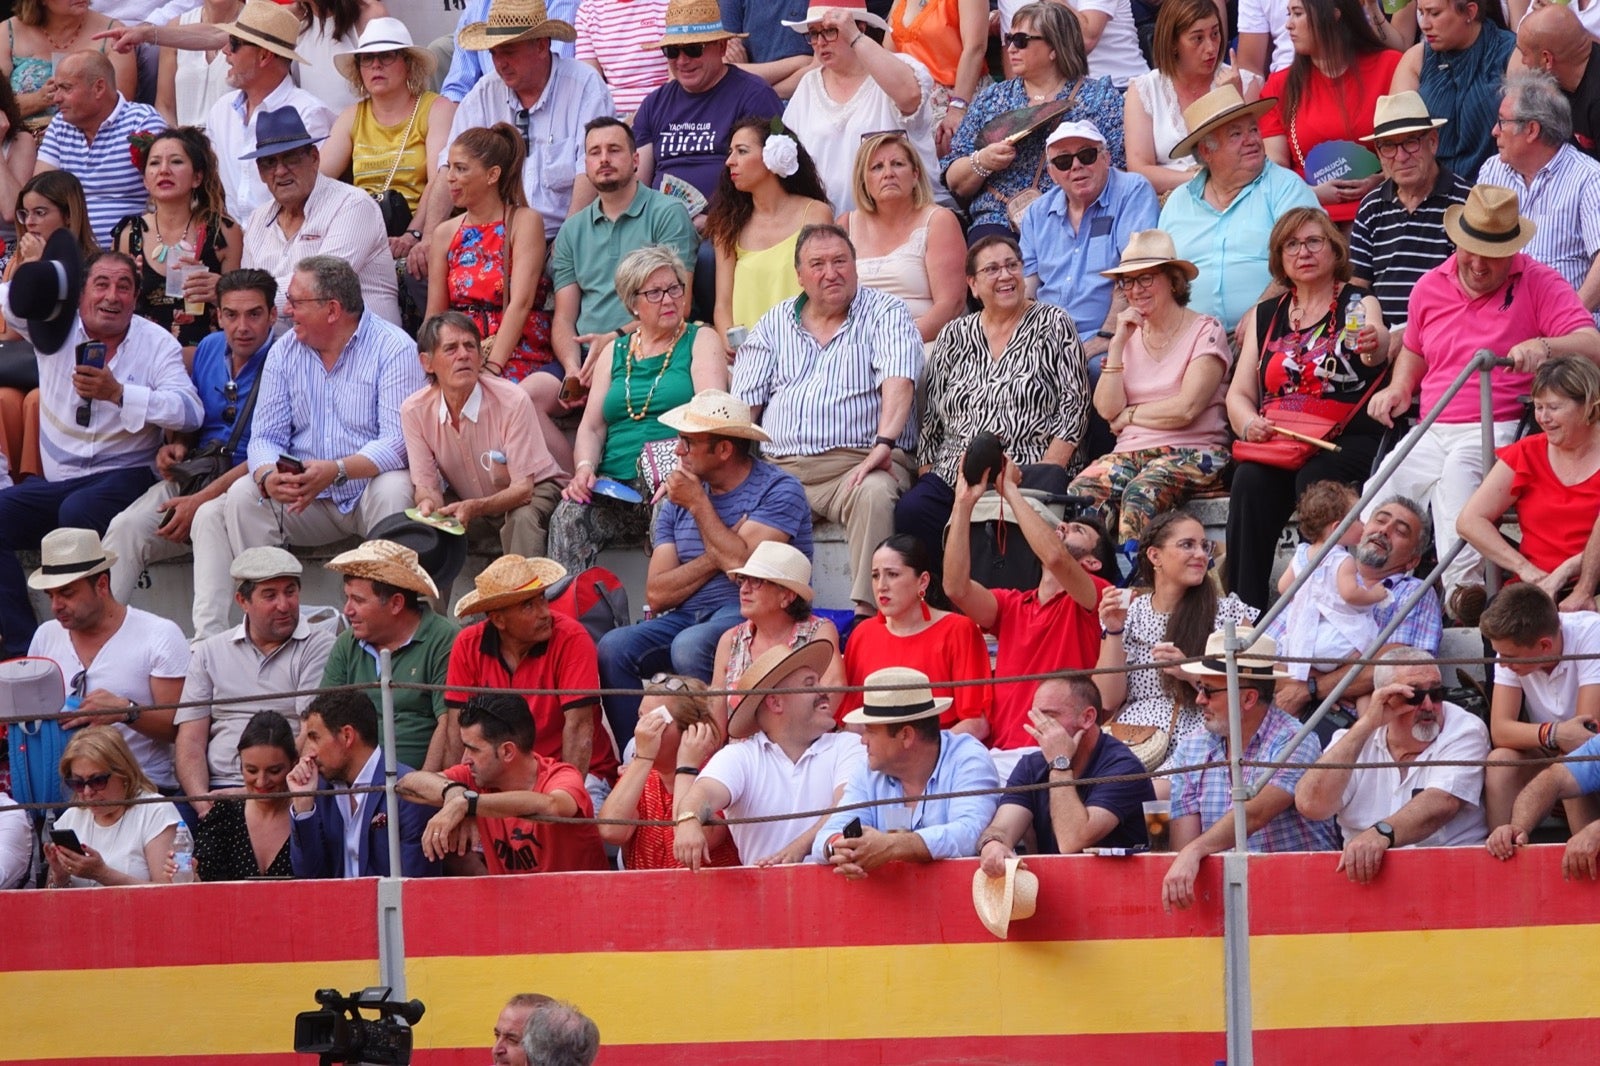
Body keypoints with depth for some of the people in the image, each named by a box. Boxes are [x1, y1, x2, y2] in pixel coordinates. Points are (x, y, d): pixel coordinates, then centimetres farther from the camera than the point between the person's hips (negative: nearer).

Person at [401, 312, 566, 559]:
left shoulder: (512, 401, -26)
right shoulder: (414, 410, -15)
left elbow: (523, 489, -25)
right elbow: (425, 484, -10)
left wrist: (473, 508, -44)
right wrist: (428, 502, -36)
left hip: (533, 492, -4)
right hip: (466, 501, 4)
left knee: (521, 518, -36)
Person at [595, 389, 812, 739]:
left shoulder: (777, 491, -3)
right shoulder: (678, 500, 15)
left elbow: (742, 566, -18)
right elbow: (657, 595, 7)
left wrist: (698, 504, -7)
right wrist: (714, 558, -8)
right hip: (689, 616, 6)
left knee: (689, 646, -36)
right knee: (613, 648, -21)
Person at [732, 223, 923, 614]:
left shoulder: (884, 314, 5)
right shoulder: (774, 324, 18)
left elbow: (898, 381, -12)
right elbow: (744, 403, 14)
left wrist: (884, 443, -29)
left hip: (857, 462, -4)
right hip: (778, 467, 4)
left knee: (875, 493, -38)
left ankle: (868, 611, -41)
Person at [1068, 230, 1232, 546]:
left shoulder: (1206, 331, 1)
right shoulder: (1130, 335, 18)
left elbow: (1185, 408, -11)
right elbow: (1107, 409, 4)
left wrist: (1128, 415, 2)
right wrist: (1118, 343, -1)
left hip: (1192, 452, -5)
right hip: (1131, 454, 5)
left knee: (1140, 494, -38)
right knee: (1081, 492, -28)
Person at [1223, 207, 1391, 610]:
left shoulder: (1358, 304, 5)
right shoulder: (1267, 315, 18)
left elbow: (1377, 351, -19)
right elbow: (1239, 394, 15)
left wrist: (1375, 346, -45)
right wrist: (1249, 423, -8)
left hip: (1347, 443, -3)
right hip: (1275, 442, 3)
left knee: (1315, 480, -34)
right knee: (1250, 482, -28)